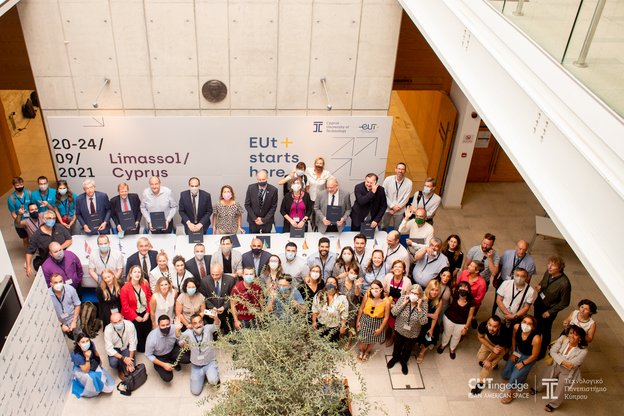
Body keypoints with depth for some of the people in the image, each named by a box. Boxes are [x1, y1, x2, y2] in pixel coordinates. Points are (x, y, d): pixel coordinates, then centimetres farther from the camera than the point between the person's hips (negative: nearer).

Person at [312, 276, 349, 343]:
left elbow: (344, 315, -10)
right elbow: (315, 310, 1)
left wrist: (343, 326, -7)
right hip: (321, 325, 2)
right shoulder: (319, 295, -10)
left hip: (335, 327, -2)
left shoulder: (342, 298, -18)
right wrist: (314, 321, 3)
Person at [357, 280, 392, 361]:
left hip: (377, 323, 0)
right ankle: (361, 351, 51)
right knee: (363, 339, 16)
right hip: (365, 320, 0)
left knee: (372, 340, 22)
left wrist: (380, 329, -7)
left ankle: (367, 352, 55)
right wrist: (358, 321, 1)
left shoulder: (386, 301, -27)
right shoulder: (367, 295, -24)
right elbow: (361, 308, -8)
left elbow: (386, 317, -13)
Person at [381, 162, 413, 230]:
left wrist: (395, 209, -11)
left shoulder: (409, 182, -11)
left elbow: (406, 198, -9)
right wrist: (392, 206, -14)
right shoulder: (388, 179, -10)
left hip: (399, 211, 0)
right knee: (384, 227, 14)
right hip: (387, 209, 0)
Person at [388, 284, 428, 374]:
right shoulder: (403, 299, -21)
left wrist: (419, 308, -35)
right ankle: (395, 357, 57)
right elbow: (393, 313, -23)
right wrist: (404, 304, -31)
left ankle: (404, 361, 53)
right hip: (399, 329, 1)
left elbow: (423, 322, -26)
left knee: (407, 349, 24)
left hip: (413, 333, -1)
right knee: (397, 345, 27)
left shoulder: (424, 304, -23)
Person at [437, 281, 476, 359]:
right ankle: (443, 345, 59)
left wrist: (466, 327, -6)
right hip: (449, 319, 0)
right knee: (446, 333, 26)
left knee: (456, 337, 26)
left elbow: (470, 316, -12)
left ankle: (452, 349, 57)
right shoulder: (454, 296, -25)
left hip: (462, 323, 0)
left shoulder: (471, 302, -26)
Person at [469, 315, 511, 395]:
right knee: (480, 358, 1)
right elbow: (481, 337, -13)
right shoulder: (483, 325, -36)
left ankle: (480, 383, 11)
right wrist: (492, 348, -25)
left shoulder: (504, 333, -42)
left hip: (503, 346, -4)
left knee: (488, 364, -11)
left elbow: (499, 348, -23)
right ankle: (493, 363, 33)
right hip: (489, 340, 4)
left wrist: (488, 360, -12)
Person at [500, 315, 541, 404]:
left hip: (528, 358, -5)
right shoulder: (516, 327, -27)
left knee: (514, 377, -9)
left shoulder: (536, 339, -39)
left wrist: (523, 363, -10)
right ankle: (520, 376, 41)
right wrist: (514, 353, 5)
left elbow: (534, 355, -21)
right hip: (518, 351, 5)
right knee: (505, 375, 11)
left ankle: (509, 394, 21)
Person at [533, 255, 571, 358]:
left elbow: (564, 303, -20)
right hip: (539, 304, 6)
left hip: (549, 309, -6)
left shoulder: (564, 283, -32)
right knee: (537, 327, 26)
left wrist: (550, 312, -14)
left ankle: (541, 352, 39)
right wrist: (539, 286, -13)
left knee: (545, 331, 16)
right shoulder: (548, 272, -15)